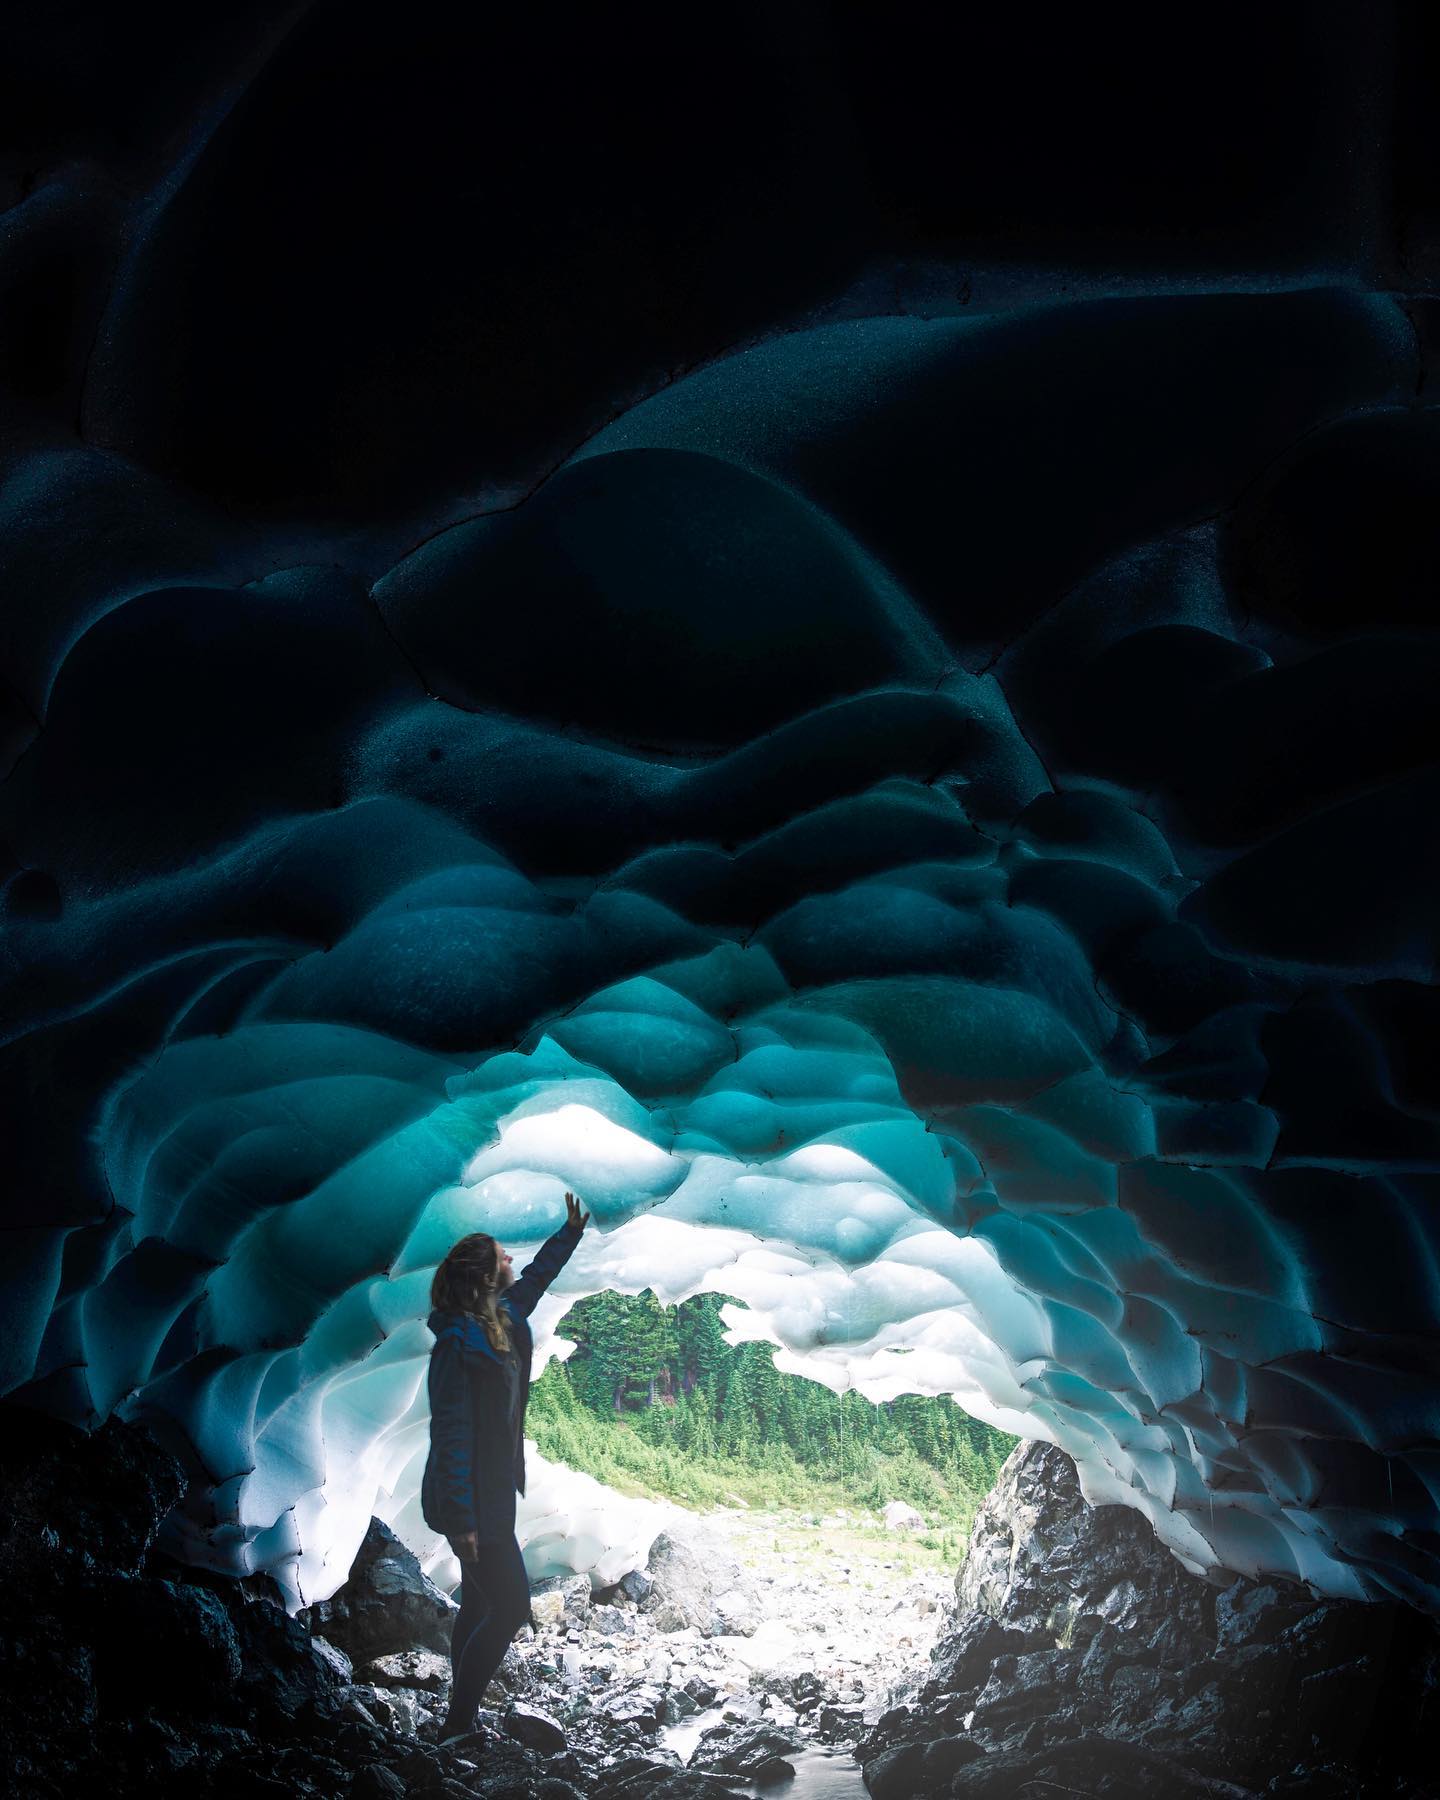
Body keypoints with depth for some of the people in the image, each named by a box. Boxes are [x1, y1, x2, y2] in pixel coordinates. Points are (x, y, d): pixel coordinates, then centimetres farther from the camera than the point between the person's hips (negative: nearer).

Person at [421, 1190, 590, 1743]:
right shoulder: (458, 1344, -24)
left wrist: (571, 1232, 31)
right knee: (510, 1607, -6)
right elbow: (450, 1434, -25)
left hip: (493, 1493, 9)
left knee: (480, 1604, 17)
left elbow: (536, 1277, 25)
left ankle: (462, 1719, 29)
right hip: (474, 1501, -9)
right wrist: (462, 1520, -25)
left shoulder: (503, 1318, 2)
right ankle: (456, 1726, 6)